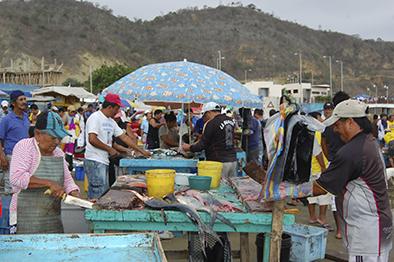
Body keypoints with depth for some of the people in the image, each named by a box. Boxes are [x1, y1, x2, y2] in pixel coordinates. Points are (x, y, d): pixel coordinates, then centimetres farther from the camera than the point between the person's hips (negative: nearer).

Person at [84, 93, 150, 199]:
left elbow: (124, 137, 19)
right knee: (99, 195, -9)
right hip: (95, 162, -9)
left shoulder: (111, 122, 16)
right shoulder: (95, 118, -11)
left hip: (104, 162, 9)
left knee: (105, 192, 12)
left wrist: (141, 151, 17)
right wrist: (109, 149, -11)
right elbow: (92, 139, -20)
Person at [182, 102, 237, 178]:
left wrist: (189, 147, 8)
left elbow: (203, 144, -9)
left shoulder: (211, 123, -12)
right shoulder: (231, 120, 9)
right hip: (233, 160, 7)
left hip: (219, 162, -7)